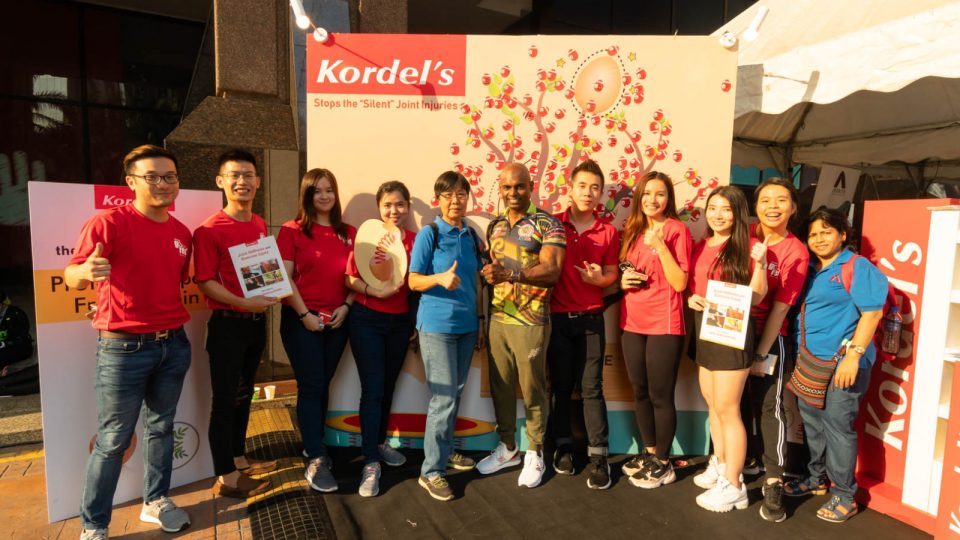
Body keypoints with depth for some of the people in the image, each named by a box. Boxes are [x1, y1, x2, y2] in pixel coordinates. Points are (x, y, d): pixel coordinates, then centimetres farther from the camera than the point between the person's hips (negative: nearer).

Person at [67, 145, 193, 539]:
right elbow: (71, 276, -17)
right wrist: (85, 271, -38)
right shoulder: (110, 222, -10)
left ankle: (156, 501, 33)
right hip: (125, 347, -5)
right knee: (113, 440, 3)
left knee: (161, 427, 17)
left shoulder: (182, 232, 8)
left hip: (174, 344, 6)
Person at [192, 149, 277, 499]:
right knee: (224, 398, 3)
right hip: (228, 323, -7)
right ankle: (226, 478, 14)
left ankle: (238, 460, 34)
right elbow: (205, 280, -16)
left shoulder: (261, 226, 8)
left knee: (244, 394, 18)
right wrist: (242, 302, -25)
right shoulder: (210, 230, -13)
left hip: (257, 321, 7)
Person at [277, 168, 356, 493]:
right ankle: (316, 461, 5)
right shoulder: (292, 230, -4)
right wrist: (304, 314, -14)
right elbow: (284, 278, -9)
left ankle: (313, 446, 29)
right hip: (301, 319, -4)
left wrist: (346, 306, -5)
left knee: (323, 384, 13)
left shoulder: (349, 234, 8)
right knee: (310, 386, -2)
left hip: (337, 320, 4)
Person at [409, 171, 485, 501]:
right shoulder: (429, 234, -7)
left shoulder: (471, 236, 8)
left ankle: (445, 450, 33)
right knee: (444, 397, -6)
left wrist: (480, 319, 12)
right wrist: (440, 278, -27)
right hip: (437, 325, -6)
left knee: (456, 394, 15)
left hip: (466, 325, 6)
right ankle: (431, 470, 7)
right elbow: (413, 281, -8)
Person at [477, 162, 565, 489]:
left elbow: (552, 270, -18)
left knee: (532, 389, 7)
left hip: (531, 322, -5)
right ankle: (507, 447, 32)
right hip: (497, 319, 5)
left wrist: (510, 273, -31)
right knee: (500, 386, 13)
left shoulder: (547, 224, -6)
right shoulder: (495, 225, 12)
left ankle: (535, 453, 25)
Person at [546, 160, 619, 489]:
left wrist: (598, 278, -16)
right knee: (561, 386, 10)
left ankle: (598, 456, 12)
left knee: (591, 388, 3)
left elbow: (612, 275, 5)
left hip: (590, 319, 0)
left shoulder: (609, 232, 3)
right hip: (557, 317, 0)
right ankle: (563, 447, 24)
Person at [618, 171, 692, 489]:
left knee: (660, 395, 2)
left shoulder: (677, 230, -6)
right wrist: (622, 281, 0)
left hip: (664, 324, -6)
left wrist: (660, 246, -20)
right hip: (632, 322, 6)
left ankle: (663, 463, 19)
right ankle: (649, 452, 31)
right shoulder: (632, 231, 11)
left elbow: (680, 283, -13)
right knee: (640, 392, 14)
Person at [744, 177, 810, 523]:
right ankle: (742, 463, 33)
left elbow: (780, 307, -11)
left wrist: (761, 354, -11)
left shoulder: (795, 253, -10)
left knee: (770, 407, 0)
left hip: (768, 338, -3)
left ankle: (773, 483, 9)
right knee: (740, 403, 15)